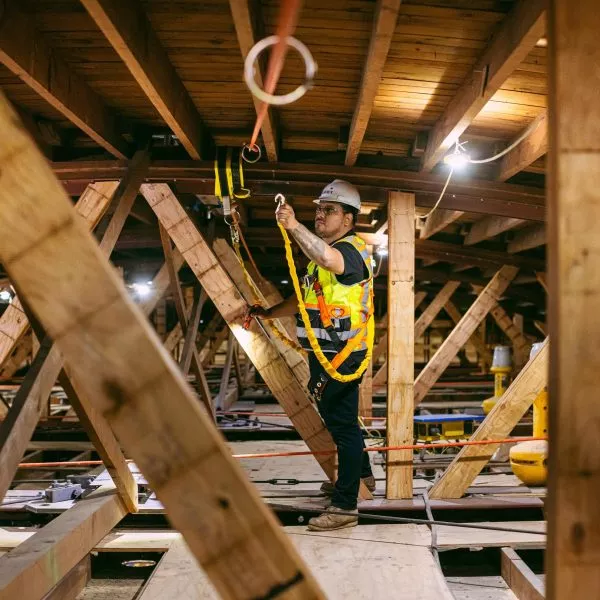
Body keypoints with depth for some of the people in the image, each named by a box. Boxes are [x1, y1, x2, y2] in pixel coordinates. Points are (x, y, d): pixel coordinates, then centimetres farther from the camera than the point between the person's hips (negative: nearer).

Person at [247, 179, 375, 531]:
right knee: (339, 418, 23)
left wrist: (294, 226, -45)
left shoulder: (351, 249, -14)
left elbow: (329, 259, -41)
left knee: (342, 422, -6)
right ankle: (362, 474, 42)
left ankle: (345, 506, 0)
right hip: (326, 353, 10)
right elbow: (305, 299, 25)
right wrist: (268, 314, 18)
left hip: (340, 355, -10)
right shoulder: (325, 252, 19)